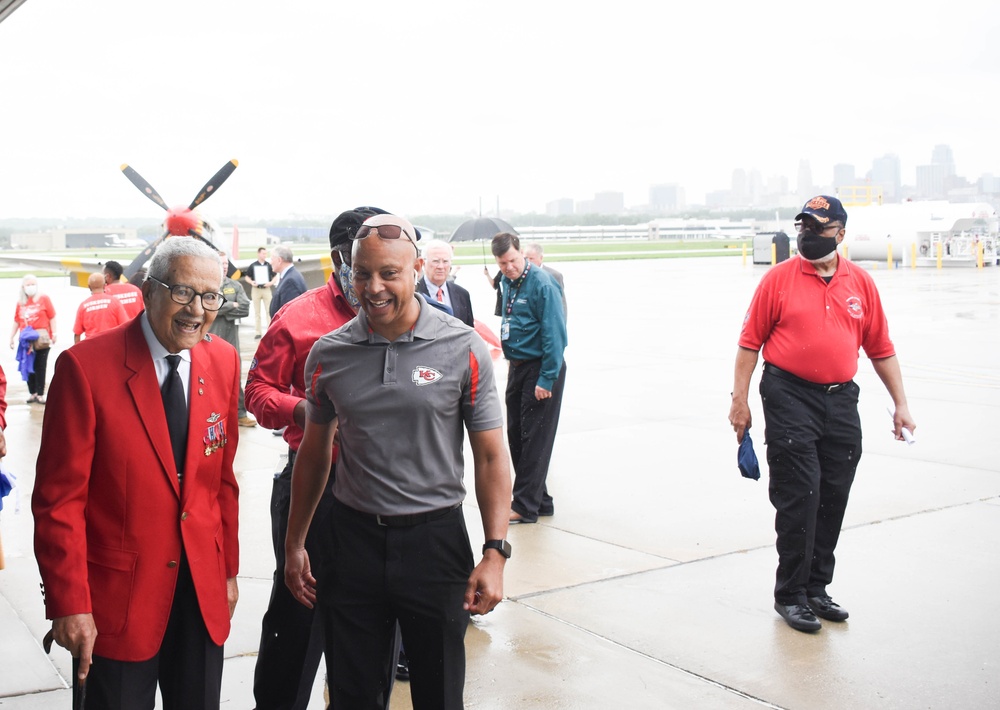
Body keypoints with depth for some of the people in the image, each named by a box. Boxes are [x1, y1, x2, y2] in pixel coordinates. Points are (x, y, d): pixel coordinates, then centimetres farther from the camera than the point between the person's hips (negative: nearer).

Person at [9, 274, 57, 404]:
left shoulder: (44, 298, 1)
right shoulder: (20, 303, 10)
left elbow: (52, 317, -1)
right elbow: (17, 321, 14)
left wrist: (54, 333, -7)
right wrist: (12, 337, 12)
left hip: (41, 339, -3)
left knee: (40, 368, 0)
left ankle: (40, 395, 3)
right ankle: (32, 393, 13)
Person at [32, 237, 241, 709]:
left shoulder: (223, 362, 2)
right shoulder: (86, 366, -14)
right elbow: (59, 497, -12)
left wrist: (229, 571, 10)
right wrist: (69, 604, -13)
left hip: (204, 591, 5)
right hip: (118, 595, -4)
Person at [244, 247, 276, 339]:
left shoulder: (269, 265, 3)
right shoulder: (253, 265, 2)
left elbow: (275, 277, 10)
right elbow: (246, 277, 8)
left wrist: (271, 282, -9)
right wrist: (251, 282, -11)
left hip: (266, 289, 0)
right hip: (256, 289, 0)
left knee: (269, 311, -2)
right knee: (257, 312, 6)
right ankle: (258, 332, 12)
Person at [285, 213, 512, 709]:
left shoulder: (463, 350, -8)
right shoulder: (328, 354, 0)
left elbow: (490, 457, -5)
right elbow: (314, 455, 11)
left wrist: (495, 554, -12)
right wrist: (294, 545, 11)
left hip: (435, 539, -2)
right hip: (354, 537, 2)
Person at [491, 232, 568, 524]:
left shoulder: (542, 284, -17)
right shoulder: (508, 282, 8)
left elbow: (555, 335, -19)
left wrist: (547, 379, -19)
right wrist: (512, 363, 16)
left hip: (541, 368, -8)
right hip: (517, 366, 9)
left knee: (535, 439, -1)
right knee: (516, 435, 11)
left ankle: (525, 506, 7)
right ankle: (540, 500, 23)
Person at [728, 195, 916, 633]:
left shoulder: (860, 282, 7)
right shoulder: (779, 279, -2)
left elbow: (881, 349, 11)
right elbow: (750, 342, -2)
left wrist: (901, 405, 8)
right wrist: (739, 399, -7)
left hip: (841, 400, 4)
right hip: (790, 397, -4)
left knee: (833, 499, 9)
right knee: (799, 497, -5)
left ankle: (816, 589, 24)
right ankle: (789, 595, 9)